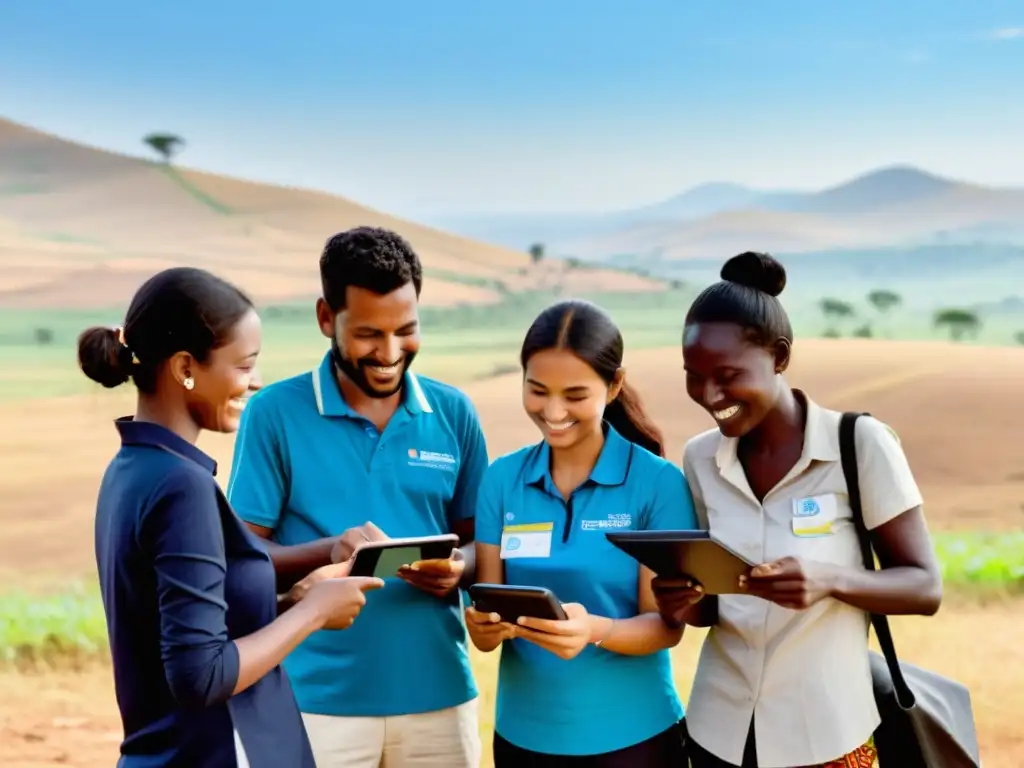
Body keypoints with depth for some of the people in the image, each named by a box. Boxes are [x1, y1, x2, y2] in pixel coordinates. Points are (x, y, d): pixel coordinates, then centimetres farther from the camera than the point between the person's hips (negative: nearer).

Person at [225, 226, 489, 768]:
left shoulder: (453, 413, 4)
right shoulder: (275, 412, -4)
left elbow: (479, 540, 9)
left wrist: (457, 568, -14)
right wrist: (329, 551, -23)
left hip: (438, 696, 3)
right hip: (320, 701, -3)